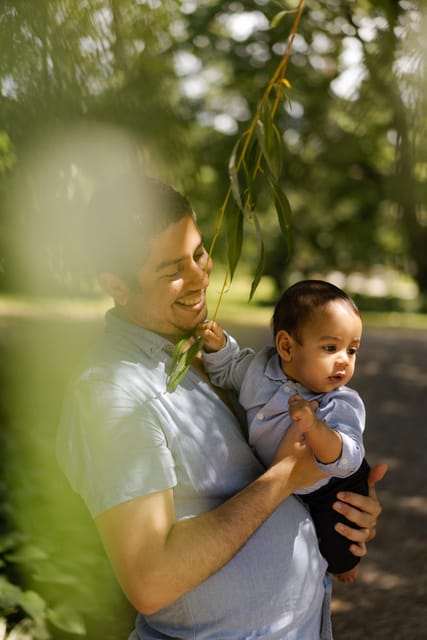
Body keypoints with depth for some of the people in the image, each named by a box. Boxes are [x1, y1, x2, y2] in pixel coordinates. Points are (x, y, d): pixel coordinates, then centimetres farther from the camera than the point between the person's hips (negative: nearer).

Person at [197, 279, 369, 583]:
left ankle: (343, 559, 36)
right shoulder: (259, 367, -22)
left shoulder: (343, 405, -34)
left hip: (330, 489, -4)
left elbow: (345, 462, -47)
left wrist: (314, 427, -64)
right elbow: (227, 370, 1)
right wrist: (217, 343, -20)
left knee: (336, 550, -1)